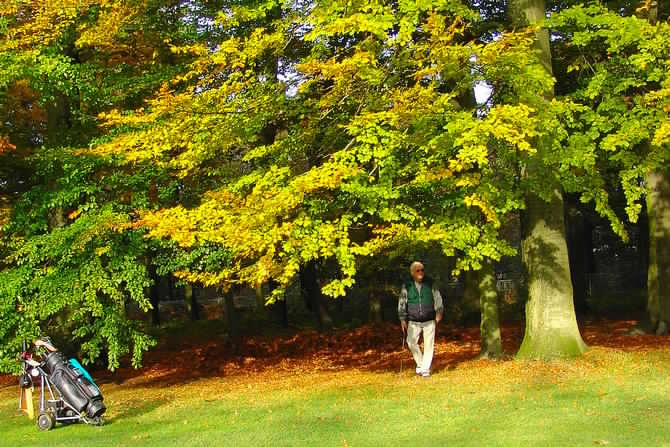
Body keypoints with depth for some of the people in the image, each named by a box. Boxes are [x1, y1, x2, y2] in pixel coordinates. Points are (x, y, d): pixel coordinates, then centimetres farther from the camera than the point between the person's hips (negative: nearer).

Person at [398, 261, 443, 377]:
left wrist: (438, 313, -4)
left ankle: (425, 368, 8)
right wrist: (402, 320, 1)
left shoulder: (430, 284, 1)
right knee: (411, 342, -7)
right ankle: (420, 363, 15)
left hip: (429, 321, 0)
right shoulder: (407, 286, 0)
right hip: (413, 322, 0)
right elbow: (402, 303, 4)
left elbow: (437, 299, 5)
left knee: (429, 344, -2)